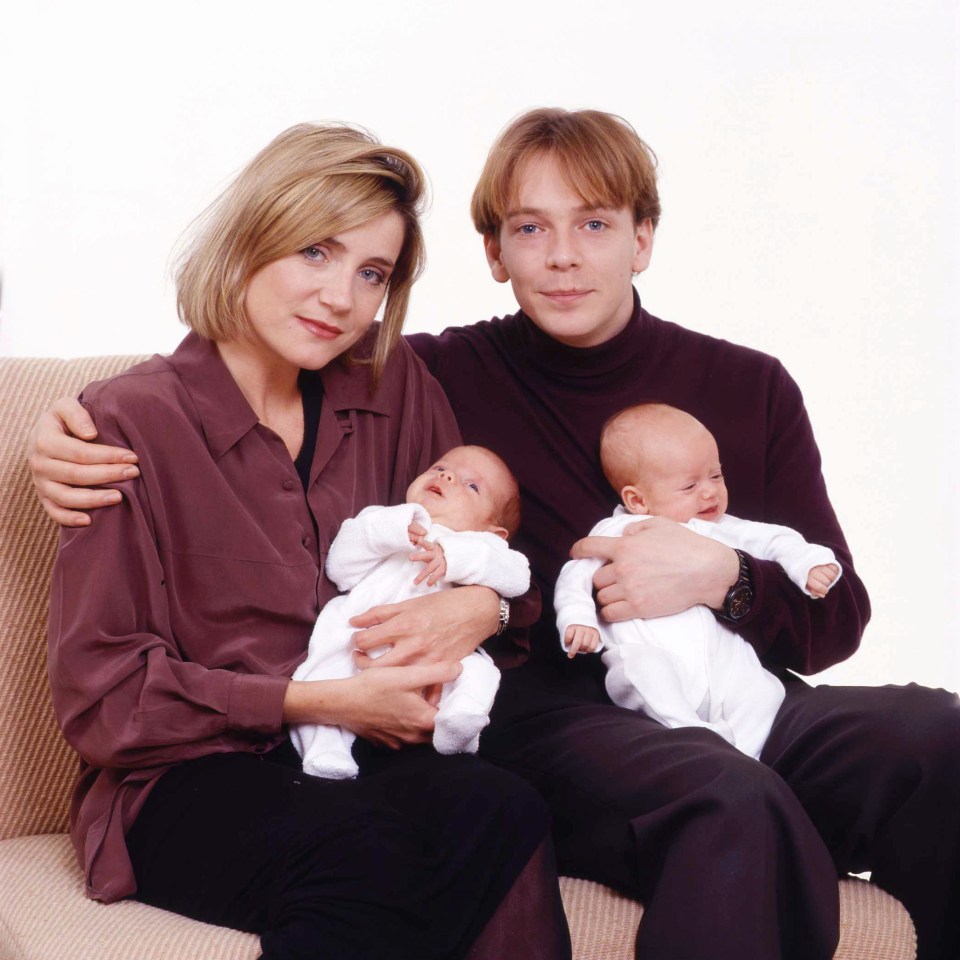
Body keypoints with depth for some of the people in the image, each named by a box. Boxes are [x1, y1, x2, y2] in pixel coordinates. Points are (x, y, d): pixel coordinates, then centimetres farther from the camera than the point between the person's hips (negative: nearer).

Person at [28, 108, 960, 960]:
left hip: (731, 700, 3)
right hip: (542, 711, -3)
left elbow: (836, 616, 12)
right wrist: (76, 436, -4)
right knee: (730, 803, -37)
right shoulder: (440, 380, 7)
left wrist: (721, 576, -8)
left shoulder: (750, 389, 14)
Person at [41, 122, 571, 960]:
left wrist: (478, 608, -9)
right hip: (189, 782, -4)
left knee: (502, 813, -29)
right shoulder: (134, 420, -2)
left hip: (369, 761, 5)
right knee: (358, 850, -37)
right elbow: (98, 695, -5)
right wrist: (319, 702, -13)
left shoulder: (395, 390, 12)